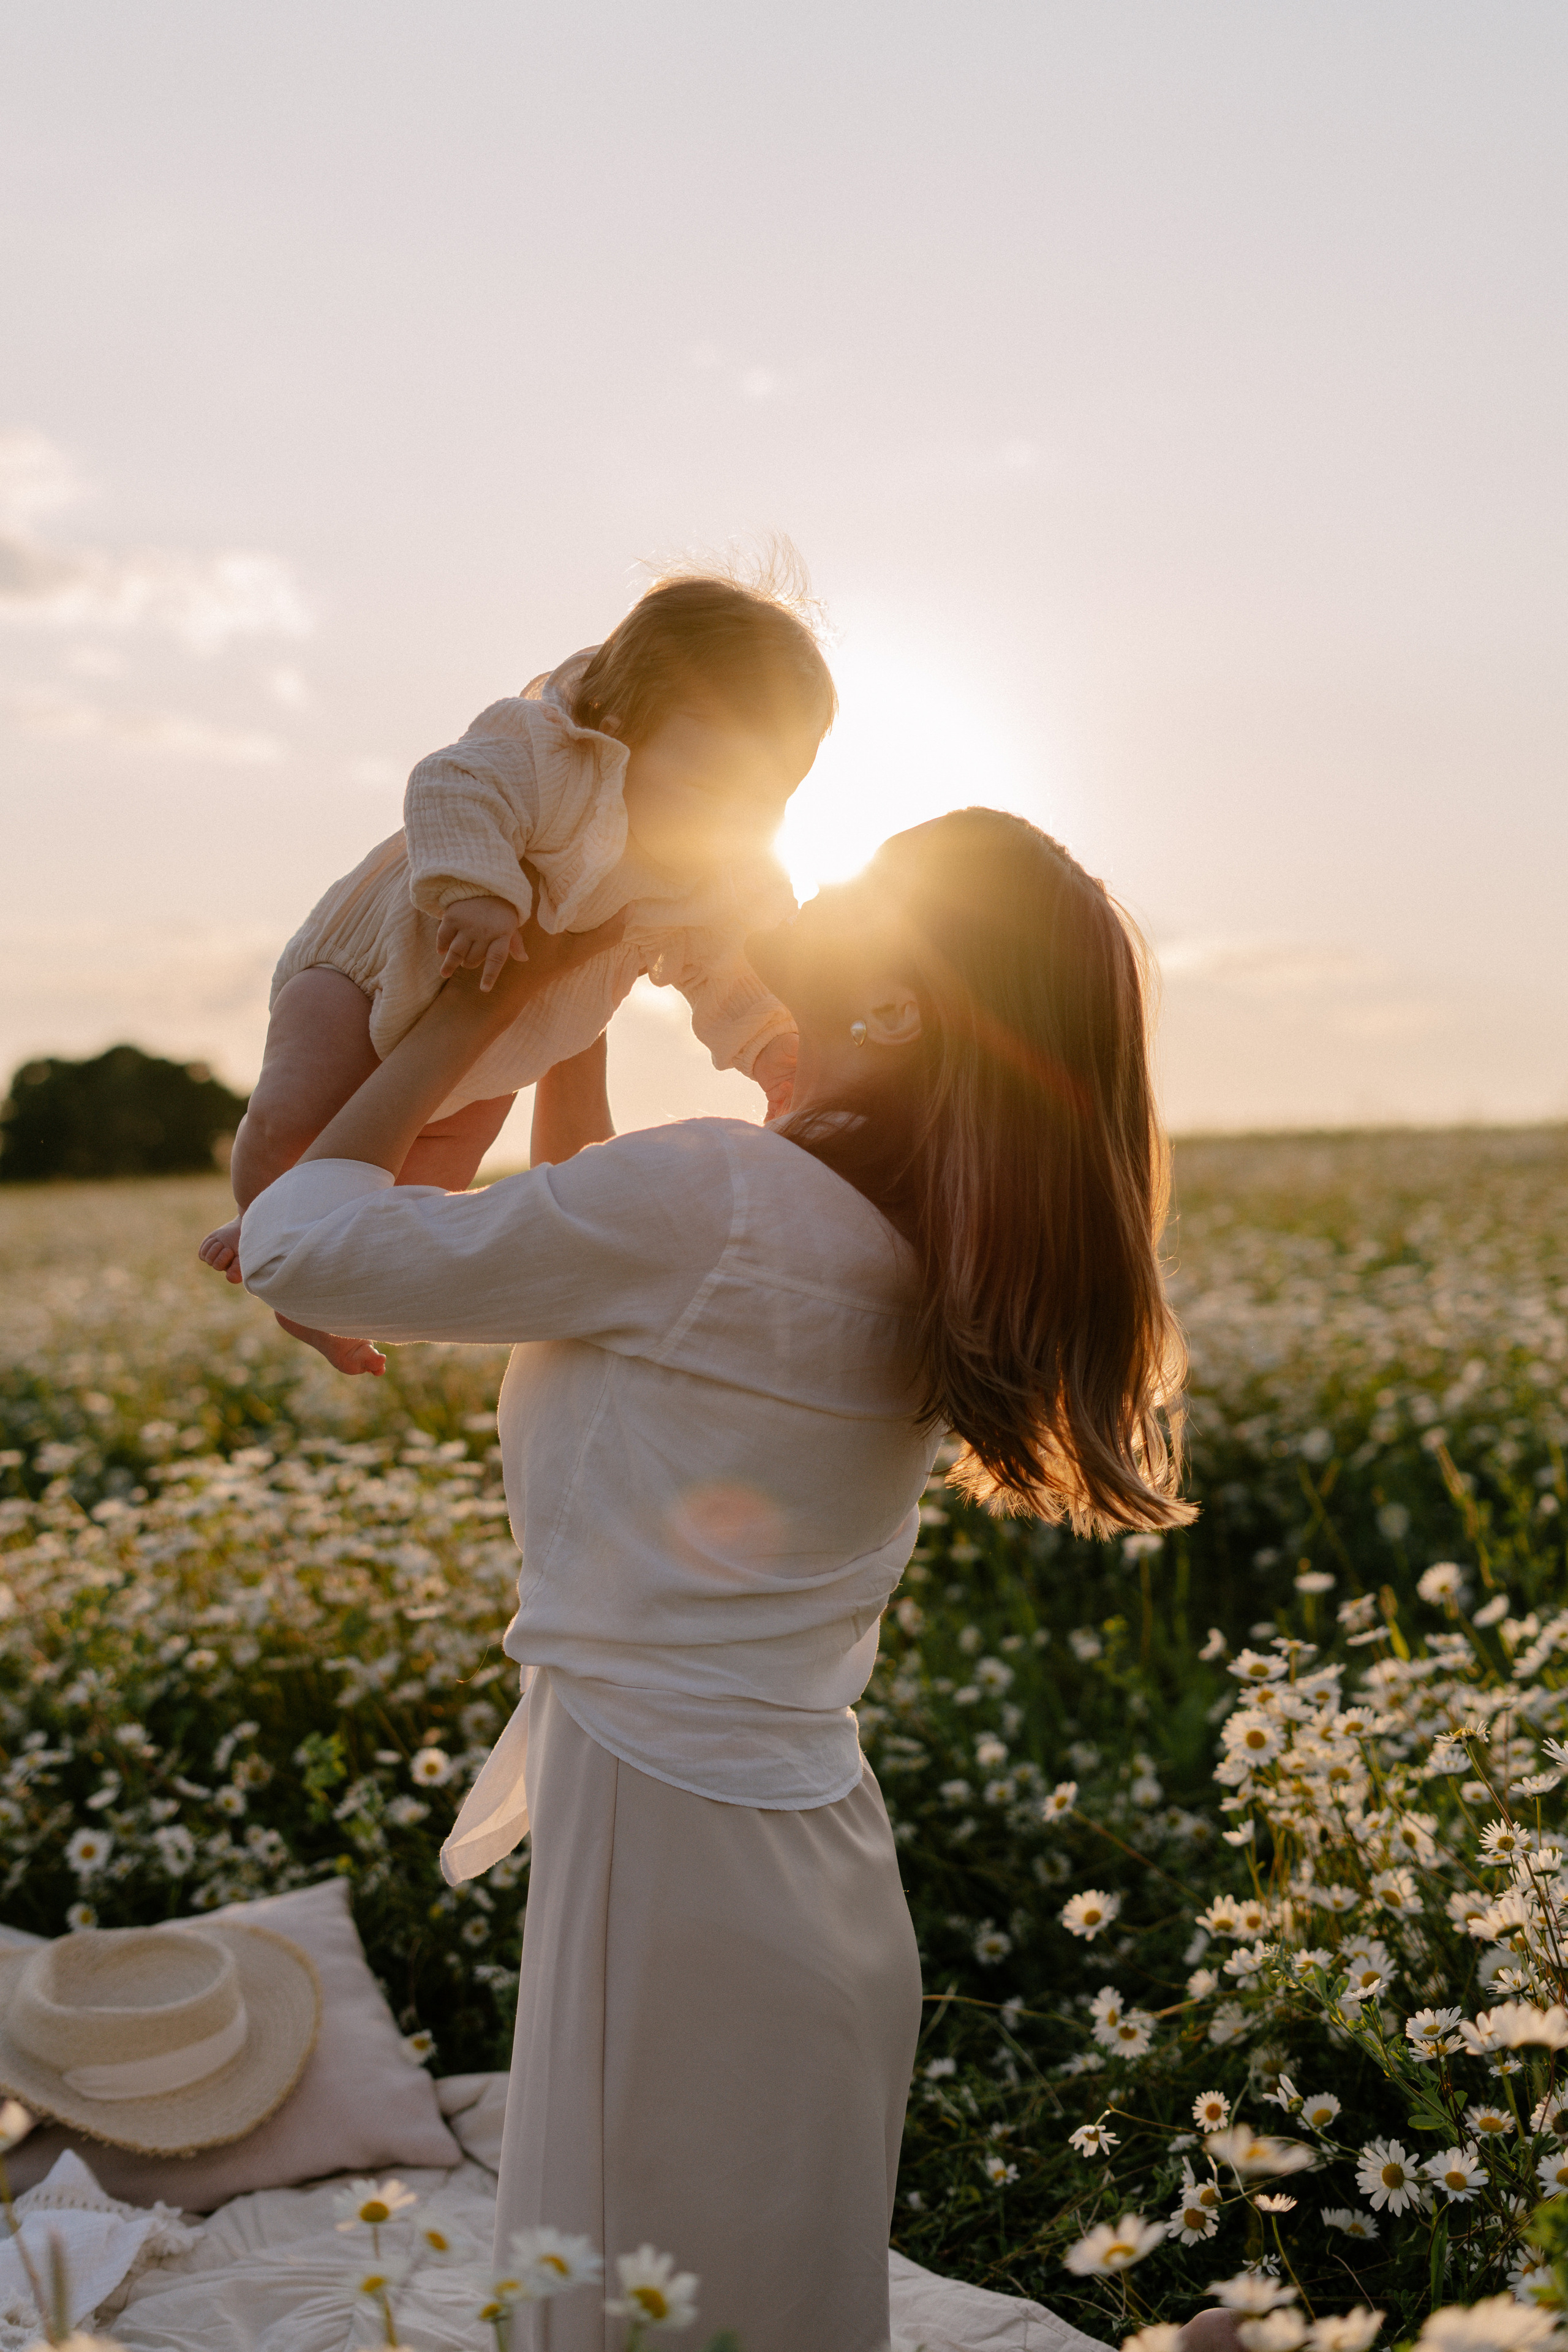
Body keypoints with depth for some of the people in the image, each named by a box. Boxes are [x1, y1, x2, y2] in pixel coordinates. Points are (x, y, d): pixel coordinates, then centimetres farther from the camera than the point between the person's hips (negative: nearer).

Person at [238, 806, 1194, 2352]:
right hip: (820, 1873, 8)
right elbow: (583, 1248, 19)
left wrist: (484, 993, -3)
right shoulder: (918, 1261, 4)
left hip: (670, 1871, -8)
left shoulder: (720, 1199, -22)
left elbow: (299, 1245, -13)